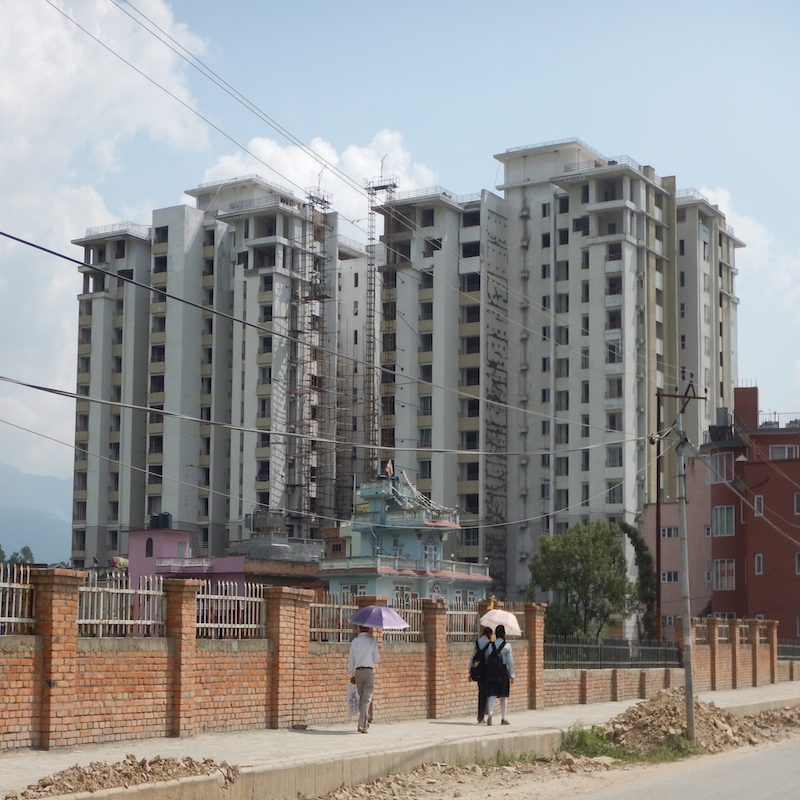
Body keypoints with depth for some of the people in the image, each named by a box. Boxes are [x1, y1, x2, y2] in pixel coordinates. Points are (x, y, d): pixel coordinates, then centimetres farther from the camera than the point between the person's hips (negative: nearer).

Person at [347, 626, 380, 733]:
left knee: (361, 698, 17)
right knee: (367, 699, -3)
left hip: (358, 672, 3)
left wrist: (351, 675, 15)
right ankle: (362, 724, -10)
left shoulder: (354, 642, 4)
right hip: (369, 671, -3)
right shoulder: (372, 641, -3)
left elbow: (350, 660, 7)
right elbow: (377, 659, 1)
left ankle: (364, 721, 24)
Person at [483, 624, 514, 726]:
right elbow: (510, 661, -5)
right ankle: (504, 718, 15)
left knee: (492, 695, 0)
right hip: (503, 672, -2)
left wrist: (486, 673, 14)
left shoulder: (490, 645, 4)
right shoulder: (507, 646, -4)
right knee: (503, 696, 9)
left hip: (491, 672, 2)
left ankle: (490, 713, -23)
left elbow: (486, 660, 6)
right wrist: (512, 675, 0)